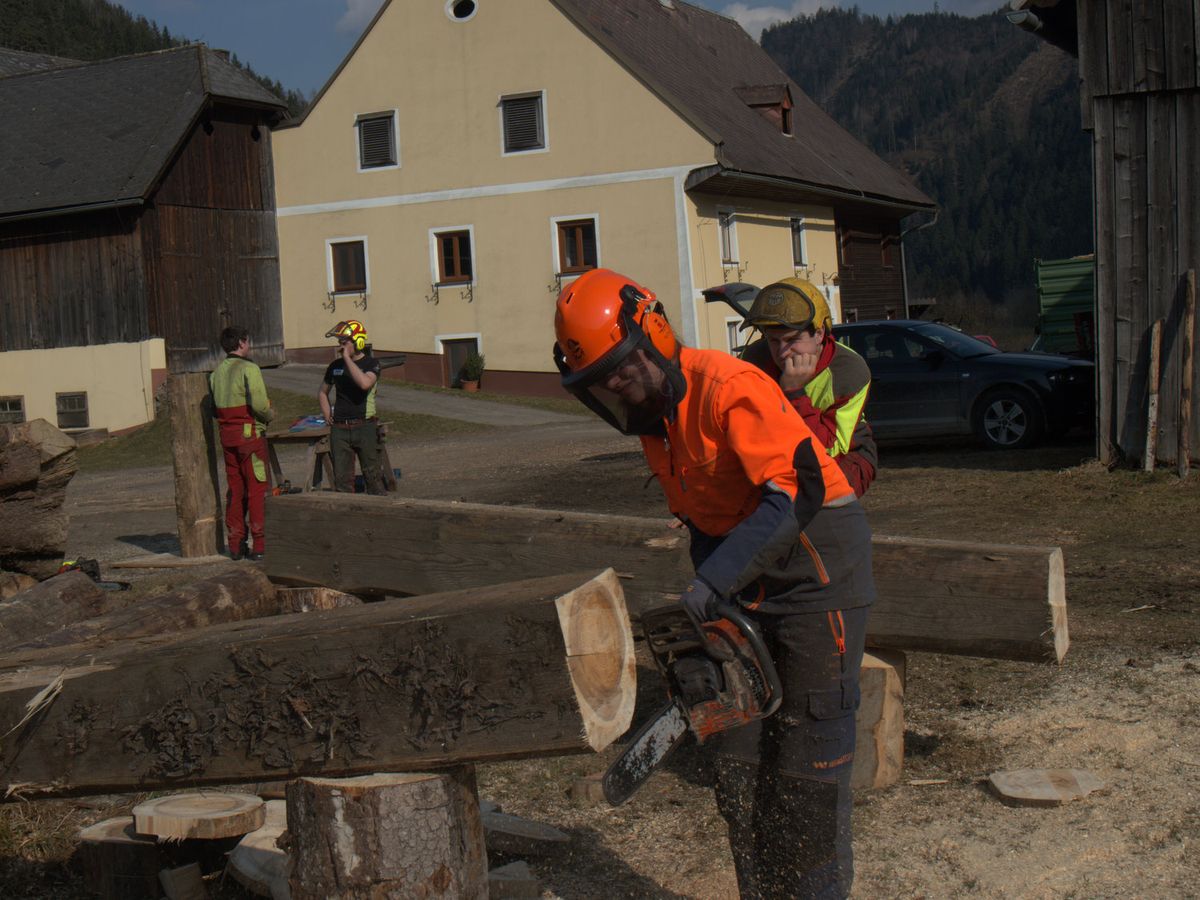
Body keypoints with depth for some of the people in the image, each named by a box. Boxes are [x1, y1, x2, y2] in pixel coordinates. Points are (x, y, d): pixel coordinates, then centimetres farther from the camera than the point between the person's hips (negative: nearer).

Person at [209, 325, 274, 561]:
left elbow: (213, 409, 10)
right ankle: (259, 545, -2)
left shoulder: (216, 372, 10)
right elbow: (259, 404, -19)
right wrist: (270, 415, 0)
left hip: (227, 436, 7)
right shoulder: (249, 369, -11)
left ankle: (236, 544, 15)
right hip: (250, 434, -7)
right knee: (257, 489, -2)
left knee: (234, 489, 12)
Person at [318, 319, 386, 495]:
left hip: (364, 426, -4)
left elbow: (365, 383, -26)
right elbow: (322, 392, 25)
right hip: (339, 429, 4)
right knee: (342, 478, 4)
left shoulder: (371, 363, -3)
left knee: (372, 475, 1)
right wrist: (328, 415, 11)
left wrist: (347, 359, -19)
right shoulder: (335, 366, 11)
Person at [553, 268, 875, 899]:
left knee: (809, 762, -2)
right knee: (738, 757, 10)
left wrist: (715, 581, -33)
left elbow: (799, 490, -30)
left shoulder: (726, 387, -22)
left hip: (818, 566, -8)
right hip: (751, 584, 9)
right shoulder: (651, 418, 6)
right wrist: (711, 604, 0)